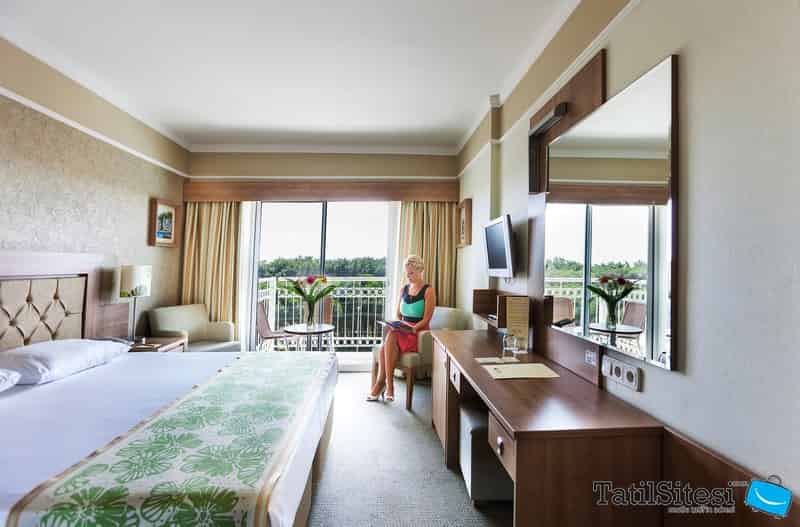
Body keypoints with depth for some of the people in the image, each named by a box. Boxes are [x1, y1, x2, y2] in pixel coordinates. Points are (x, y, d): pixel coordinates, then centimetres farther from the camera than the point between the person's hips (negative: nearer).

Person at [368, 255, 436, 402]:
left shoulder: (428, 291, -3)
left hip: (419, 333, -4)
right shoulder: (403, 289, 14)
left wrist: (412, 329, -21)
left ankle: (381, 383, -23)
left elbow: (426, 319, -8)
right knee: (385, 346, -29)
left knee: (391, 336, -32)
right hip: (402, 331, 5)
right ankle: (387, 385, -21)